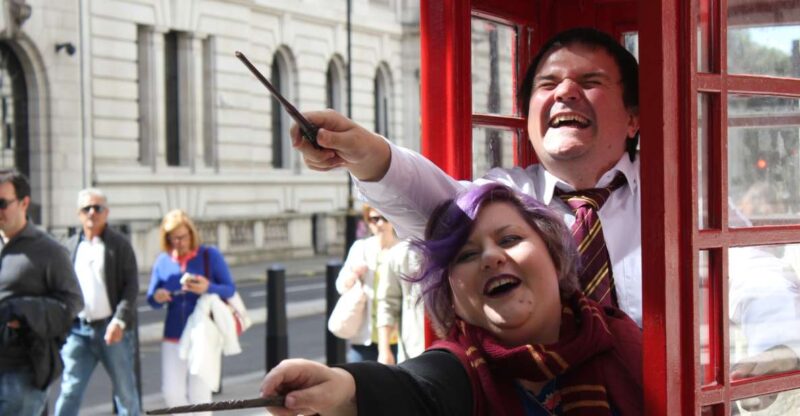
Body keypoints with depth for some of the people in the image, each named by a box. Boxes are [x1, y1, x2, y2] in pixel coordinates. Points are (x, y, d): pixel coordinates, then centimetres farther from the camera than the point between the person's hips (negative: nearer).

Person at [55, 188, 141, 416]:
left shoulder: (119, 244, 0)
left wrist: (120, 321, -17)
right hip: (78, 329, 2)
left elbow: (131, 286, -6)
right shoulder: (71, 246, 10)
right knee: (70, 392, -3)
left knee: (125, 390, 8)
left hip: (112, 329, -2)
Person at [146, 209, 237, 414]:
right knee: (172, 393, -1)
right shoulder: (162, 261, 2)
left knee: (199, 395, -4)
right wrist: (156, 297, -16)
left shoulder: (210, 256, -5)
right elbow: (151, 299, 8)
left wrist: (208, 288, -25)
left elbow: (230, 289, -5)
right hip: (173, 338, 3)